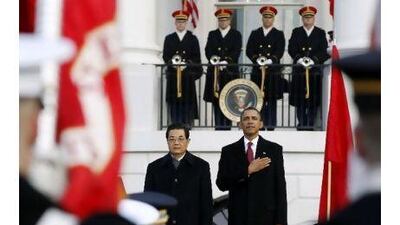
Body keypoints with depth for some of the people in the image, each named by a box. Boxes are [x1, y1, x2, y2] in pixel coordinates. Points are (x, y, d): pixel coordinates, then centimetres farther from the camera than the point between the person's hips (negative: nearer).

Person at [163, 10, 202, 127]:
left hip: (188, 75, -1)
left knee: (187, 101, -5)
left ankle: (188, 125, -4)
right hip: (173, 75, 1)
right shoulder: (169, 39, 13)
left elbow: (196, 58, 4)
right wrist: (173, 64, -12)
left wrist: (187, 64, -12)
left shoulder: (192, 39, 10)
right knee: (174, 102, -3)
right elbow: (165, 56, 7)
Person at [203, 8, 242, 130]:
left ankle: (227, 126, -3)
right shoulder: (212, 34, 15)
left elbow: (236, 52, -3)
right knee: (216, 102, -1)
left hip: (230, 72, -2)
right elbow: (208, 50, 5)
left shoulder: (236, 35, 8)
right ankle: (218, 126, 2)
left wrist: (226, 61, -19)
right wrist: (213, 58, -16)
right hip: (214, 73, 2)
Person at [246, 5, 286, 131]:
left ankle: (270, 126, 0)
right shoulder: (255, 34, 14)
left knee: (271, 100, -2)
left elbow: (279, 52, -2)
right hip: (257, 72, 1)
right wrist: (258, 60, -13)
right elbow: (249, 51, 4)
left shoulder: (279, 35, 9)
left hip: (273, 72, -1)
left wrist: (269, 61, -19)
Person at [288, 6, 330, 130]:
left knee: (314, 99, -2)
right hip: (299, 71, 0)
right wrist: (299, 58, -17)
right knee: (299, 99, -1)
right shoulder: (296, 32, 12)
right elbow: (291, 49, 1)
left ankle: (311, 123, 3)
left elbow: (324, 51, 0)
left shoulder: (320, 33, 10)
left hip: (315, 70, 0)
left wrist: (313, 60, -17)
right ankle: (302, 124, 6)